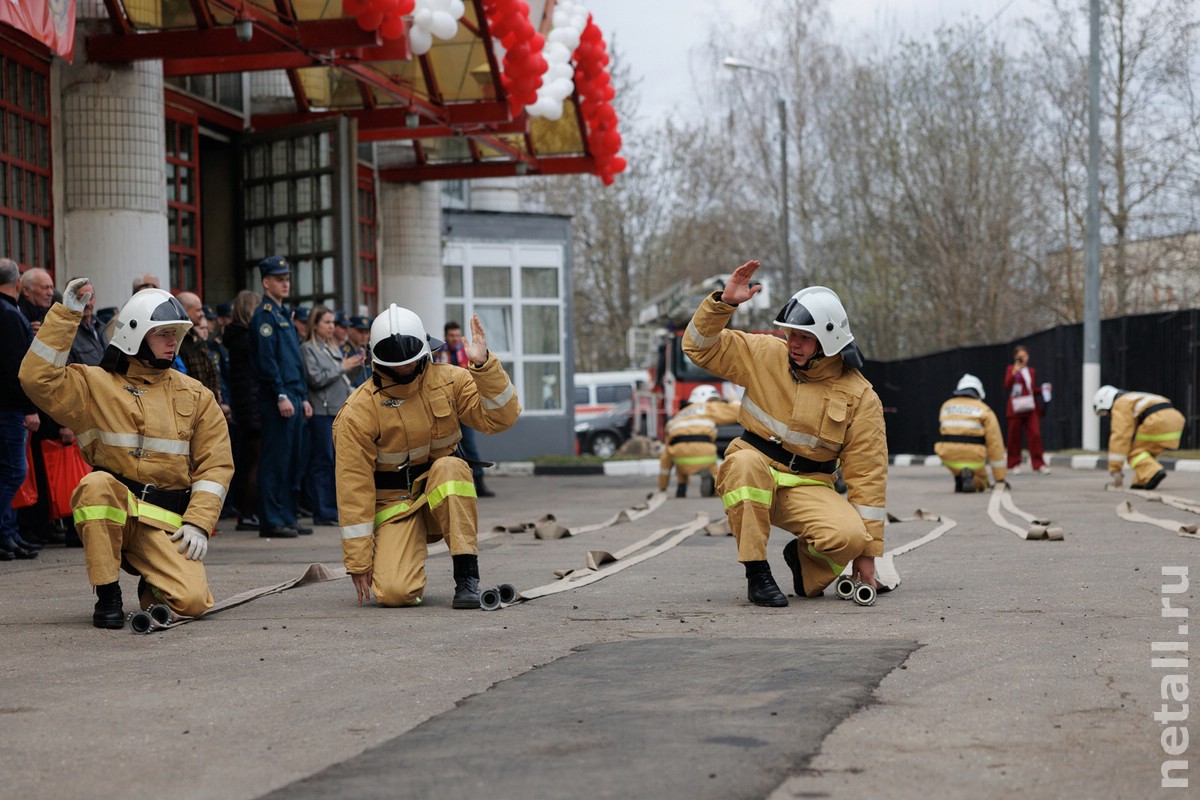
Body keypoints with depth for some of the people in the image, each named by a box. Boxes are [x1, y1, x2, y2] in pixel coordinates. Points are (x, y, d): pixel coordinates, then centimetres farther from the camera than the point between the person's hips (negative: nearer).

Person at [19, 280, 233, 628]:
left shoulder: (194, 395, 11)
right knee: (96, 485, -37)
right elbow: (39, 379, -12)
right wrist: (65, 314, -13)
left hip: (165, 521, 1)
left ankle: (151, 587, 18)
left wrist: (198, 523, -6)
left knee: (191, 600, -22)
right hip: (109, 509, -1)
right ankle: (107, 596, -17)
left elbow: (216, 463, 7)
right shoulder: (96, 384, 5)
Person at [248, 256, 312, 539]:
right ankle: (271, 522, -6)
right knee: (275, 461, -8)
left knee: (292, 462, 11)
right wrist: (281, 396, -21)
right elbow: (266, 359, -17)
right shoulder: (264, 315, -9)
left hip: (293, 397, 10)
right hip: (276, 399, -10)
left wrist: (303, 398, 19)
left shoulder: (284, 314, 20)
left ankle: (287, 518, 17)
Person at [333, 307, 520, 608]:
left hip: (445, 496, 2)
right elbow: (353, 487, -12)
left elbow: (500, 418, -12)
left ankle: (467, 577, -27)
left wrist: (484, 365, -27)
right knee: (396, 593, -25)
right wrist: (358, 563, -13)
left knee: (449, 467, -34)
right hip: (395, 505, -2)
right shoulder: (358, 413, -13)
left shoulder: (448, 381, -4)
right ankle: (395, 565, 16)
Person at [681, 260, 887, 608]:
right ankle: (757, 573, -24)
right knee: (746, 462, -38)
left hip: (806, 488, -1)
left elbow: (867, 475, -5)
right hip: (750, 481, 1)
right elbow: (701, 347, 1)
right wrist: (723, 302, -18)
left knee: (850, 535, -31)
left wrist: (867, 550, -6)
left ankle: (804, 557, 7)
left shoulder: (859, 396, -5)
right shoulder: (766, 355, -1)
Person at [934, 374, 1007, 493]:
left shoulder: (946, 406, 14)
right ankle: (969, 476, -8)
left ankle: (959, 476, 12)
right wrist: (1001, 478, 5)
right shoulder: (985, 411, 5)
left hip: (948, 457, 3)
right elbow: (995, 444, 2)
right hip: (973, 459, -3)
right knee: (980, 484, 25)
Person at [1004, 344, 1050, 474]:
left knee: (1035, 434, -8)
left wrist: (1043, 389, 6)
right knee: (1014, 436, 3)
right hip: (1016, 408, -3)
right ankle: (1014, 464, 15)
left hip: (1031, 408, 3)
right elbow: (1007, 386, -11)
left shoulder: (1031, 371, 16)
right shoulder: (1011, 369, 3)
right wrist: (1014, 373, -22)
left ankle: (1038, 464, -7)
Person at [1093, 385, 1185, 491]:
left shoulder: (1120, 405, 6)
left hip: (1159, 420, -9)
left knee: (1134, 452, 5)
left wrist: (1115, 470, -3)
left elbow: (1119, 438, -4)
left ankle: (1153, 474, -16)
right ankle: (1142, 482, 11)